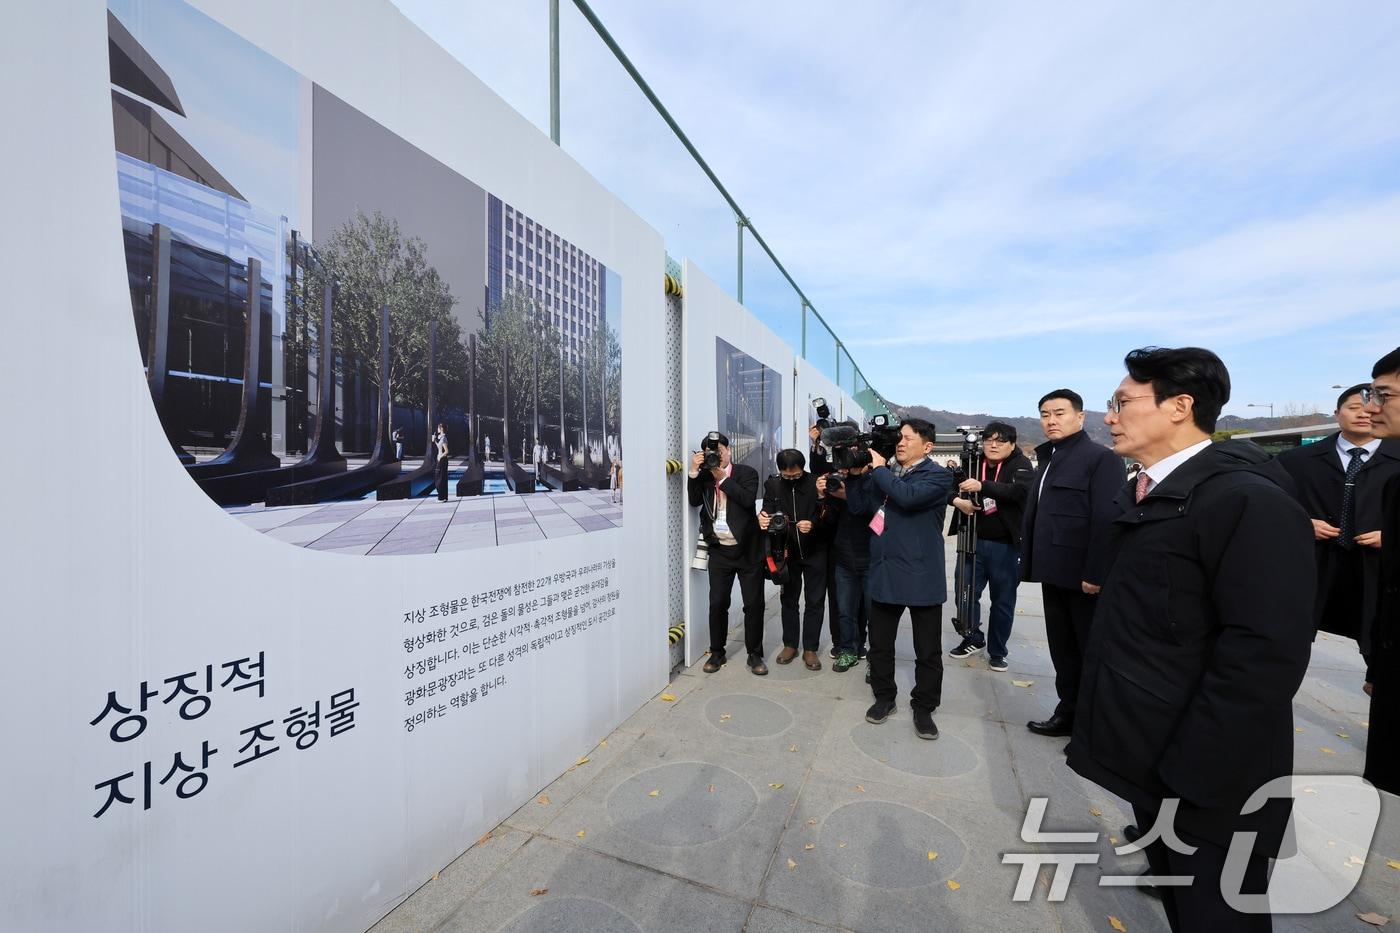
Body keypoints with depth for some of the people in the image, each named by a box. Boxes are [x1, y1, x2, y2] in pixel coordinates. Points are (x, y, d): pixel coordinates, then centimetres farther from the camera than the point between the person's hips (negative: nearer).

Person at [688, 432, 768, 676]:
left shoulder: (747, 473, -3)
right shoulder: (704, 476, 6)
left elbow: (748, 500, -19)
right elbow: (694, 500, -7)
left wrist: (723, 478, -17)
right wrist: (694, 472, -15)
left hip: (747, 550, -2)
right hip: (719, 551, 2)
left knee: (754, 603, 5)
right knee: (717, 603, 7)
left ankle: (755, 654, 21)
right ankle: (717, 652, 25)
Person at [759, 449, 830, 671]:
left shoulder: (816, 483, -11)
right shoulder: (772, 484, -5)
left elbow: (827, 516, -10)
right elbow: (768, 512, -10)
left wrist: (813, 524, -30)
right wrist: (763, 519, -33)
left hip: (814, 551, -2)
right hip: (787, 551, 2)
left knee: (815, 601, 6)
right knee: (788, 599, 13)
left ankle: (810, 648, 20)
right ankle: (790, 644, 27)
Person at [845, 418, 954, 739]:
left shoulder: (938, 476, -7)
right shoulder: (883, 473, 11)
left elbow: (908, 496, -25)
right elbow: (858, 505, 7)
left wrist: (879, 469, -15)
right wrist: (857, 474, -6)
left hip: (921, 576, -4)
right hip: (884, 572, 5)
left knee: (927, 650, 10)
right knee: (880, 643, 14)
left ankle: (923, 707, 29)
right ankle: (884, 697, 33)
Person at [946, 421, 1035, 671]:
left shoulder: (1021, 465, -5)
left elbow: (1021, 490, -24)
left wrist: (982, 486, -39)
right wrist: (958, 500, -12)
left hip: (1006, 546, -3)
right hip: (974, 542, 3)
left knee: (1003, 600, 8)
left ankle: (997, 652, 24)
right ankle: (974, 639, 30)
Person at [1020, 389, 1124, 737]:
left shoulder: (1101, 458, -10)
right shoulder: (1047, 459, 14)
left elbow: (1107, 520, -18)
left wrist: (1095, 574, -22)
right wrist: (1031, 563, 8)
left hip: (1083, 577, -7)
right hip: (1055, 574, 7)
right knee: (1062, 650, 16)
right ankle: (1069, 713, 28)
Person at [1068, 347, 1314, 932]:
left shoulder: (1246, 499, -20)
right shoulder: (1143, 492, 7)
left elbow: (1265, 655, -24)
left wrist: (1192, 774, -22)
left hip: (1202, 775, -8)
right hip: (1149, 758, 8)